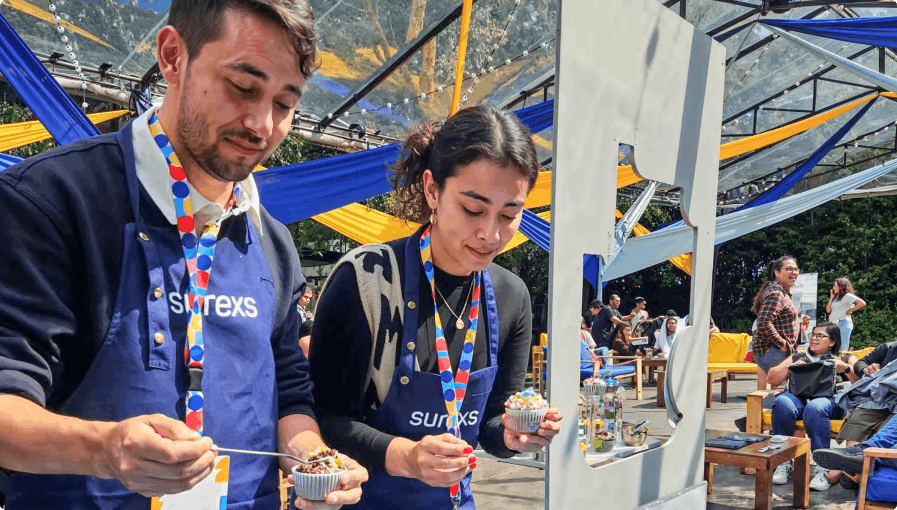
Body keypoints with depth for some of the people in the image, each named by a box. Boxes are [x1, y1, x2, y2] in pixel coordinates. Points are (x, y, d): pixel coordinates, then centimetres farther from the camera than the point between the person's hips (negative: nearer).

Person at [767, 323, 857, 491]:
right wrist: (789, 367, 4)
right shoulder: (797, 357, 31)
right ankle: (784, 462, -27)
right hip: (798, 397, 2)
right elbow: (771, 379, 21)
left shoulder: (845, 358, 24)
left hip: (829, 399, -2)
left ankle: (823, 468, -35)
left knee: (814, 408, -40)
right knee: (781, 402, -35)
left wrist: (847, 369, -11)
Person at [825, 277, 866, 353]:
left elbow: (862, 303, -16)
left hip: (843, 323, -9)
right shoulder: (836, 297, 21)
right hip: (833, 324, 9)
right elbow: (828, 310, 16)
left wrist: (850, 310, -9)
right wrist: (831, 297, 12)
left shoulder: (847, 296, -5)